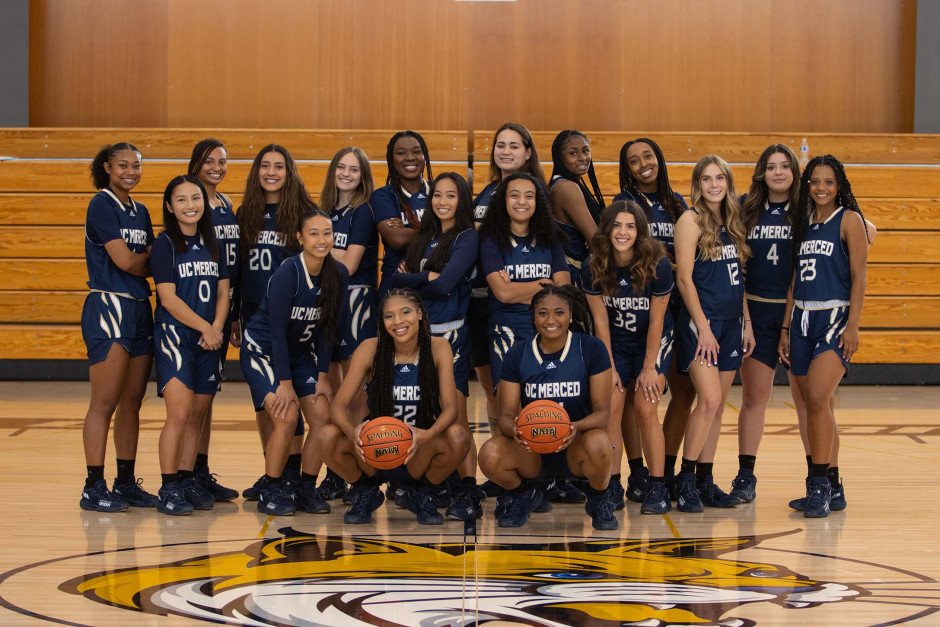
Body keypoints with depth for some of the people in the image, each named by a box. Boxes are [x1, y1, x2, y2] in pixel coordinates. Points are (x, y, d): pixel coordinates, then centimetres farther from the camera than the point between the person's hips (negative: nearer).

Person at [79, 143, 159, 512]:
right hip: (108, 306, -8)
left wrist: (140, 262, -6)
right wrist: (150, 260, 4)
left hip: (140, 308, 8)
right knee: (105, 403, -8)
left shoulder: (140, 212, 17)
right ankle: (94, 488, -5)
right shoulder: (101, 205, -7)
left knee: (132, 403, 9)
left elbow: (151, 264, 15)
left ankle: (126, 482, 16)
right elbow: (125, 260, -13)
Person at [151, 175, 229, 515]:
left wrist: (217, 328, -6)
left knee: (198, 414, 6)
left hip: (210, 339, 5)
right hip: (175, 335, -5)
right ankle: (169, 490, -7)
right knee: (179, 413, -13)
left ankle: (187, 481, 15)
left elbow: (223, 292, 11)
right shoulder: (165, 244, -4)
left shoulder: (211, 244, 12)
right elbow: (168, 298, -10)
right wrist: (204, 328, -12)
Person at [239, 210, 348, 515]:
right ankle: (270, 491, -4)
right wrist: (285, 383, -21)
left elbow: (327, 329, -1)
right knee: (286, 418, -20)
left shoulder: (339, 275, -9)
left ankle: (306, 487, 9)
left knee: (323, 418, -8)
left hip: (302, 353, 6)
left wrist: (322, 376, -4)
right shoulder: (287, 273, -24)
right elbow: (277, 331, -22)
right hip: (263, 350, -6)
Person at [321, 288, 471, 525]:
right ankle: (365, 492, 4)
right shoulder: (370, 349, -9)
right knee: (329, 436, -29)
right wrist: (353, 432, -37)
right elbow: (339, 405, -13)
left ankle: (422, 494, 1)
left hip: (420, 453, 0)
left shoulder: (438, 348, -8)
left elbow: (450, 408, -15)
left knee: (459, 436, -32)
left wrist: (428, 435, -37)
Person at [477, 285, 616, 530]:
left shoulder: (591, 348, -7)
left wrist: (576, 427, -32)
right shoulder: (518, 353, -1)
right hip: (531, 448, 2)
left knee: (599, 444, -38)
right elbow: (506, 413, -3)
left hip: (574, 446, -2)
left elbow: (602, 411, -9)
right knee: (489, 455, -30)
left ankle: (598, 500, -2)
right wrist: (514, 429, -29)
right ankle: (523, 495, 7)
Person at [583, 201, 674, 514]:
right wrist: (609, 367, -7)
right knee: (611, 407, -12)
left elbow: (656, 322, -14)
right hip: (615, 344, 2)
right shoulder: (593, 268, -16)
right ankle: (612, 486, -3)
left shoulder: (658, 265, -21)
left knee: (645, 409, -13)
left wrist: (648, 368, -11)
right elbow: (600, 320, -8)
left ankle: (658, 488, -5)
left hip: (653, 343, -2)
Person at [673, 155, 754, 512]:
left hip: (731, 324, 7)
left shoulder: (732, 222, 13)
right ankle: (686, 479, -6)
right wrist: (703, 327, -15)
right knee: (709, 400, -16)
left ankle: (705, 481, 12)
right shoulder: (691, 221, -7)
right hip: (700, 322, -7)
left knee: (717, 406, 7)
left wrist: (746, 323, 13)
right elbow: (685, 278, -11)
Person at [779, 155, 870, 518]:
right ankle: (822, 485, 14)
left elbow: (858, 276, -7)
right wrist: (786, 328, 15)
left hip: (834, 317, -6)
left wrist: (852, 326, -15)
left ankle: (820, 484, -15)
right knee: (814, 406, 6)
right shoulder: (803, 222, 15)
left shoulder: (849, 220, -2)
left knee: (817, 398, -20)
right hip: (802, 318, 6)